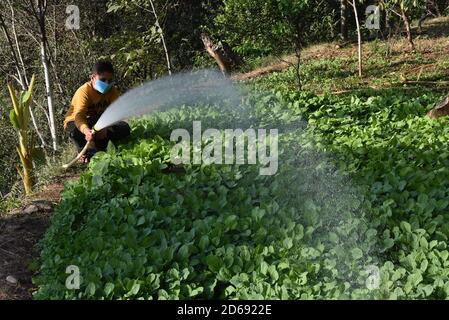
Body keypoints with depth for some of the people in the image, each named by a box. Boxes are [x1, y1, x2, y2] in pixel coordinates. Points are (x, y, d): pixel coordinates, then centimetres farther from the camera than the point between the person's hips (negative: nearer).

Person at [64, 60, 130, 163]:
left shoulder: (112, 91, -13)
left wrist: (106, 128, -49)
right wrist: (86, 130, -65)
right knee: (75, 130, -40)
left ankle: (99, 149, -5)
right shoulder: (84, 92, -27)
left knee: (124, 128, -19)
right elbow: (79, 116, -41)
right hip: (77, 122, -4)